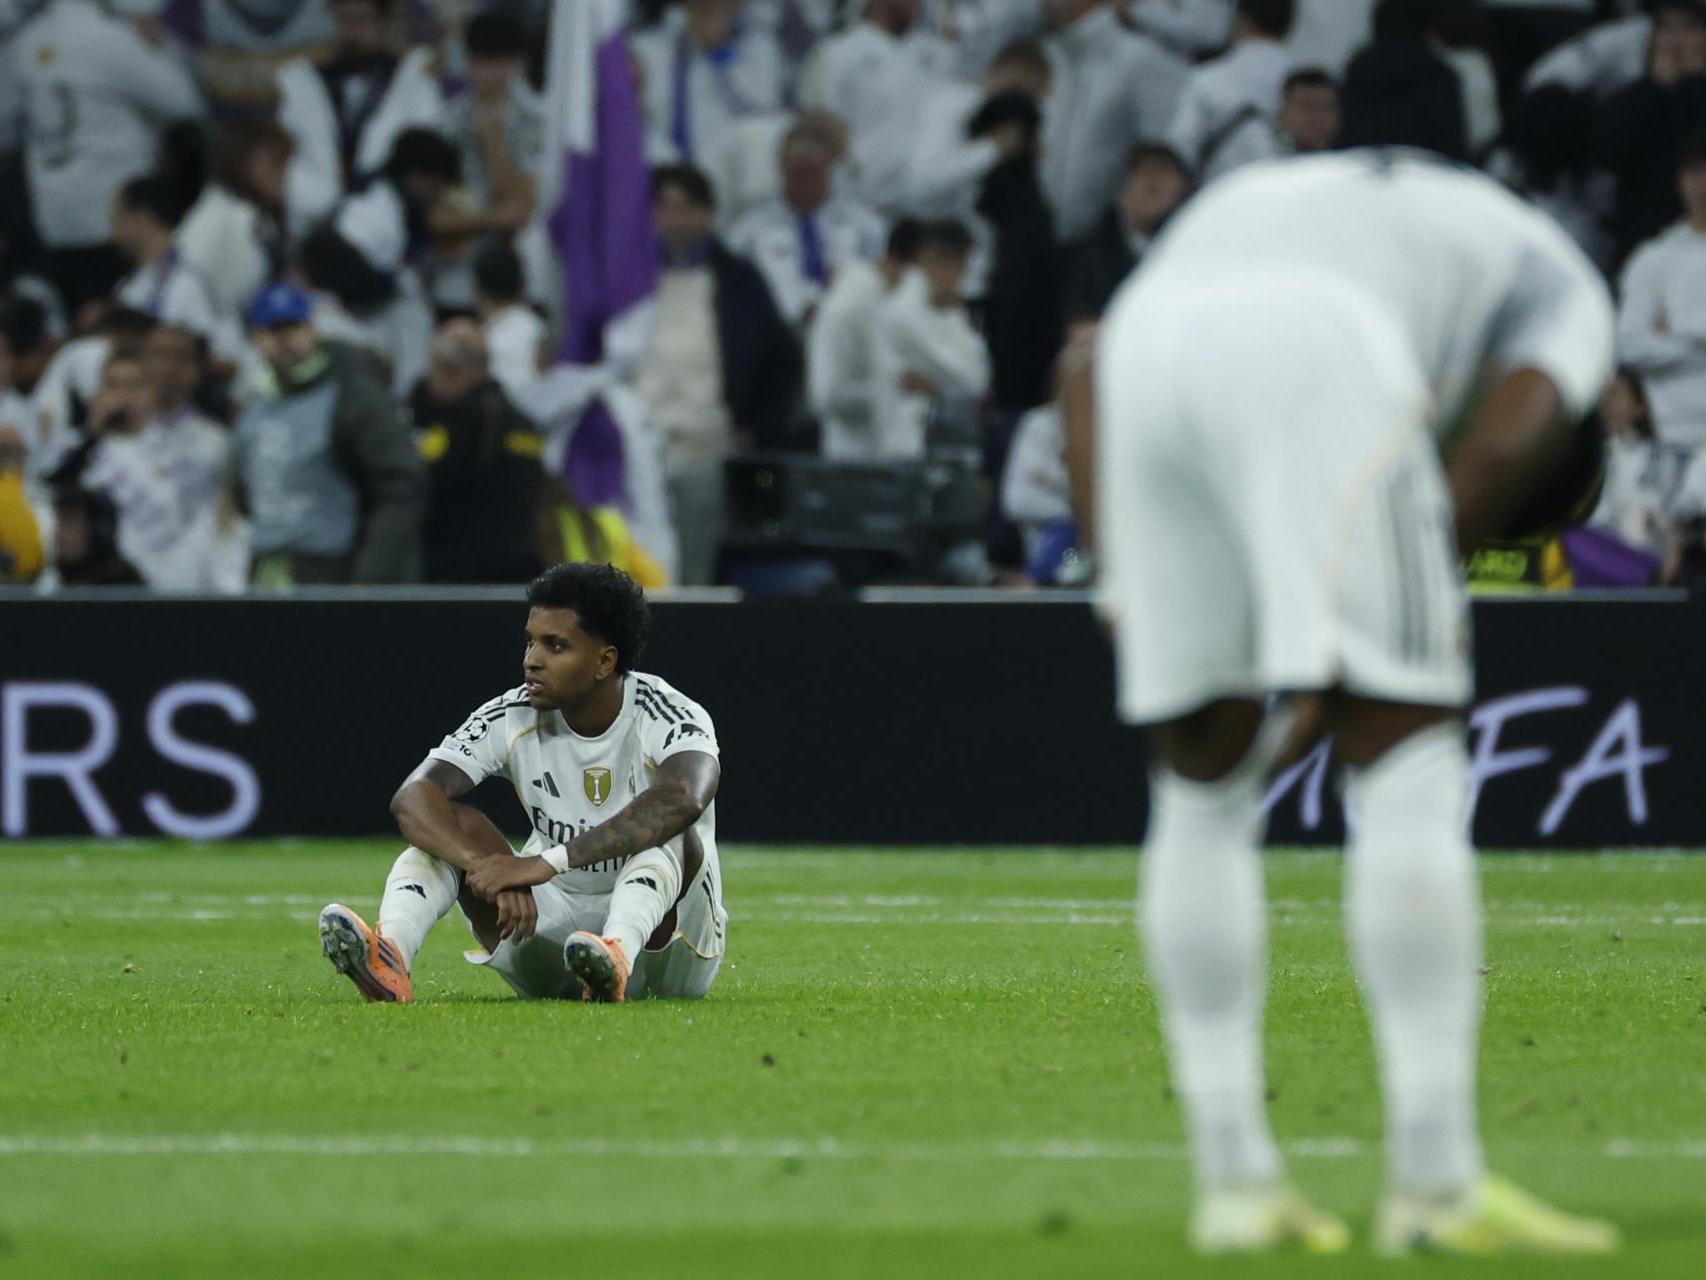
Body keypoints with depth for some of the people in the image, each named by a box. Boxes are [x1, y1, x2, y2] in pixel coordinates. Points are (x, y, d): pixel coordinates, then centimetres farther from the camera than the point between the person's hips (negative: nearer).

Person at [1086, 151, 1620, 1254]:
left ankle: (1234, 1182, 13)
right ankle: (1437, 1183, -4)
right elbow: (1508, 442, 5)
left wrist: (1123, 582, 19)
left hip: (1146, 339, 5)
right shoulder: (1565, 291, 28)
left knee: (1203, 790, 15)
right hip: (1314, 353, -5)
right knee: (1409, 762, 0)